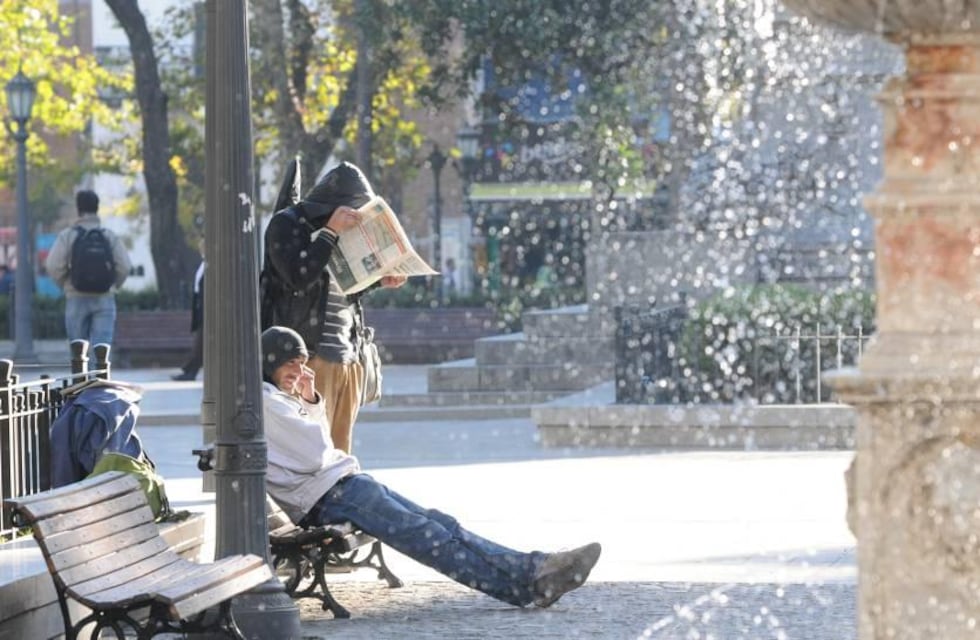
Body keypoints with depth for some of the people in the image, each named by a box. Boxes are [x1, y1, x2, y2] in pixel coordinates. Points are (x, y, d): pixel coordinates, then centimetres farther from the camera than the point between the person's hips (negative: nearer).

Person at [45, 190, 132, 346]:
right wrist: (112, 286, 11)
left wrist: (64, 286, 7)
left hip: (77, 298, 0)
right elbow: (124, 266, -5)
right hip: (104, 299, 0)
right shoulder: (110, 236, 2)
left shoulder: (67, 235, -2)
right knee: (102, 345, -6)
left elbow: (53, 265, -10)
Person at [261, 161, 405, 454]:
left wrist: (379, 280, 12)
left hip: (347, 360, 8)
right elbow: (298, 276, -18)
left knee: (339, 452, 7)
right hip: (309, 359, -8)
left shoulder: (343, 233, 21)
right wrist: (330, 232, -17)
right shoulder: (287, 224, -3)